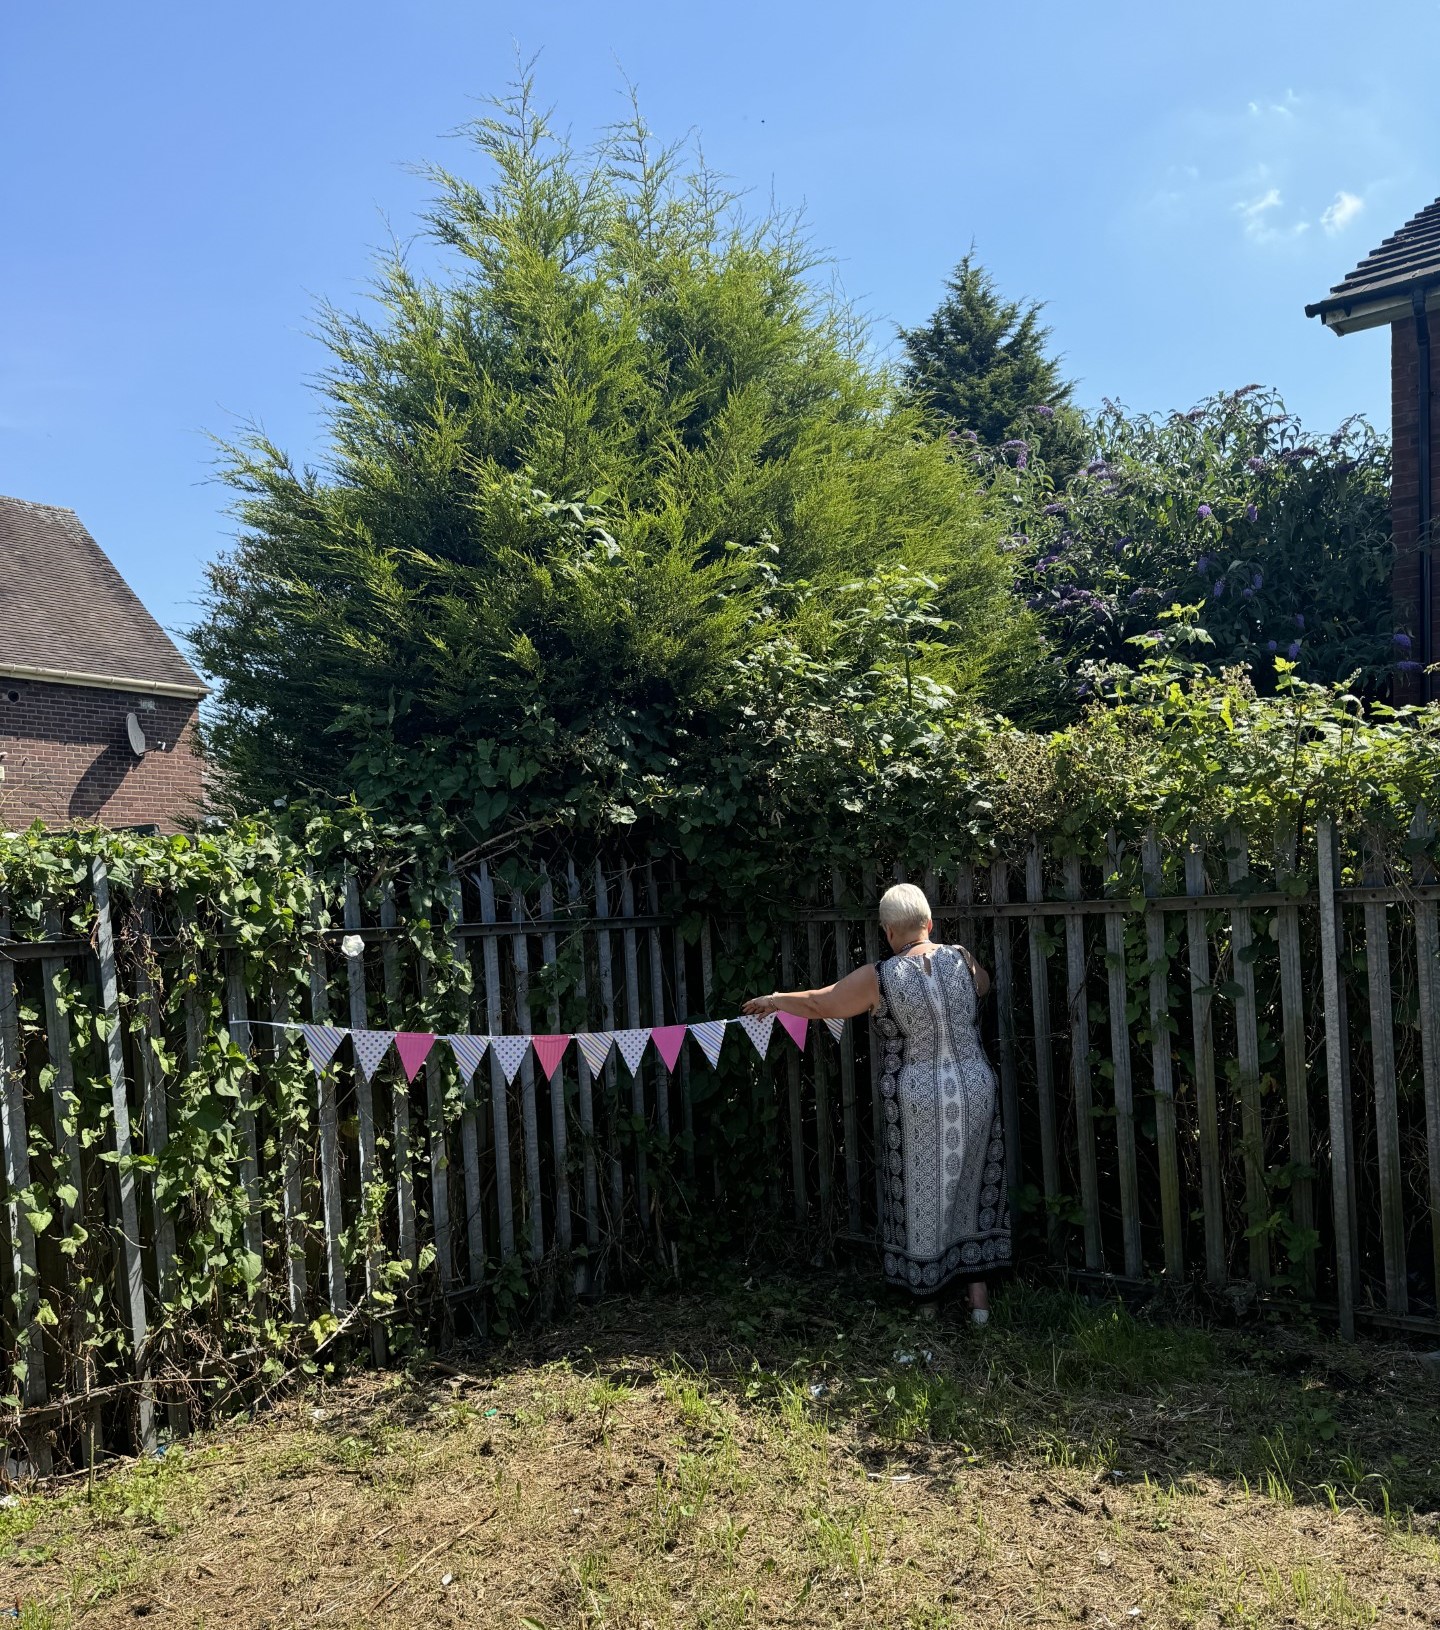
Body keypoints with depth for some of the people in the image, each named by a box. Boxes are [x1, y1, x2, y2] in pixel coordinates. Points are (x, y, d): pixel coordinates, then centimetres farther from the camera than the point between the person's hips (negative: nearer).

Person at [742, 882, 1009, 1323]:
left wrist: (775, 999, 17)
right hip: (975, 1091, 3)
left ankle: (927, 1297, 28)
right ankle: (979, 1294, 24)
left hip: (918, 1102, -3)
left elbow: (821, 1004, 0)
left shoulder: (879, 977, -13)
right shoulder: (961, 959, -3)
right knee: (973, 1189, 17)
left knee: (922, 1196, 12)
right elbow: (983, 986, 20)